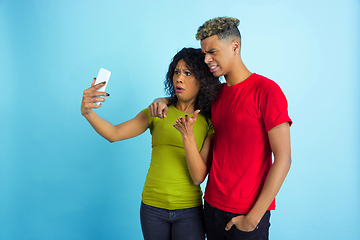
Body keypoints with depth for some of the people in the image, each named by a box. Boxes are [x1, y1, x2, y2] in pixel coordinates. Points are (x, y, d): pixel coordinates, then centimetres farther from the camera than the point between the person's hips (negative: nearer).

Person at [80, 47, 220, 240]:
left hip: (188, 211, -1)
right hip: (152, 207, 2)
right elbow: (114, 134, -12)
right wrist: (88, 112, -29)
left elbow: (198, 177, -13)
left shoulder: (209, 122, -4)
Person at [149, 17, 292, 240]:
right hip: (213, 206, 6)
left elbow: (283, 159, -15)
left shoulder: (267, 90, -12)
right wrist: (163, 100, 2)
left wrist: (254, 218, -16)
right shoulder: (217, 94, 7)